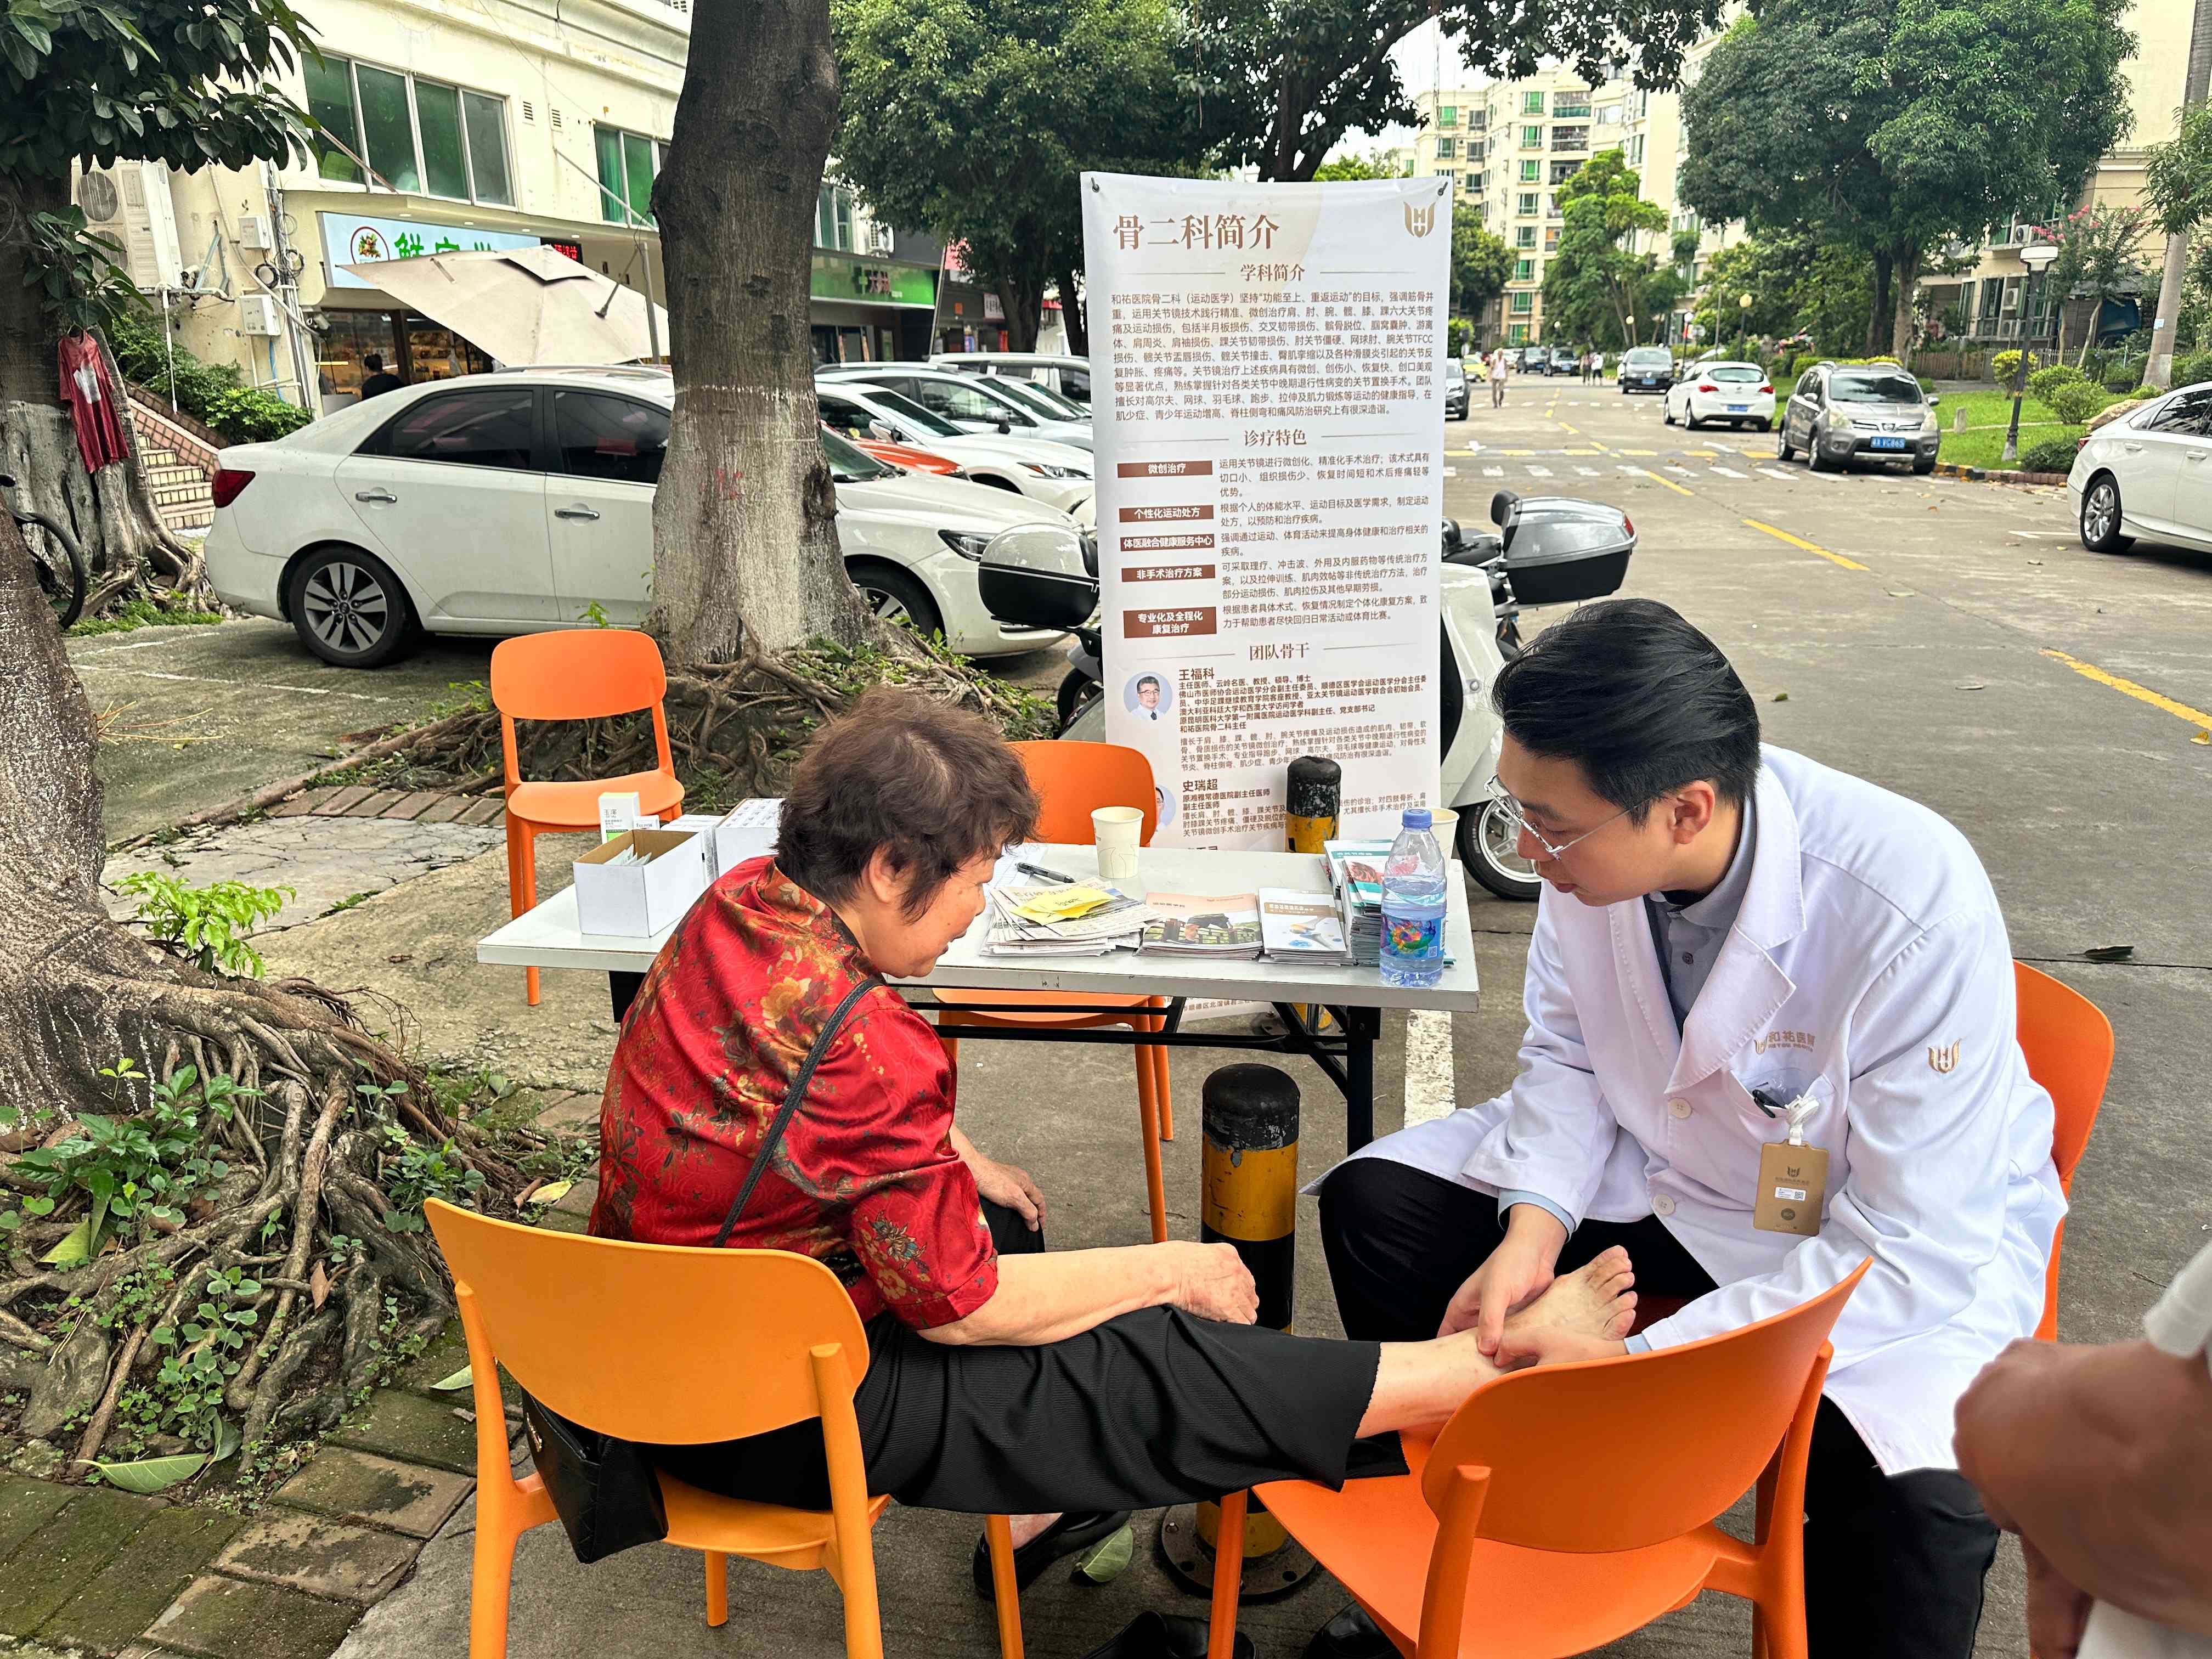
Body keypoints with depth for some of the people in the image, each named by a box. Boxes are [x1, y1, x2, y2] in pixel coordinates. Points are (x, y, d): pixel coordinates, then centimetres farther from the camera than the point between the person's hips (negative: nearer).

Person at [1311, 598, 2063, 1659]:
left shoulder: (1919, 914, -34)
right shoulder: (1595, 845, -19)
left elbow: (1913, 1255, -28)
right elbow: (1565, 1052, -2)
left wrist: (1639, 1367, -31)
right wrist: (1532, 1229, -19)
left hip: (1918, 1243, -4)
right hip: (1662, 1171, 5)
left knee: (1919, 1508, -33)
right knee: (1374, 1202, -5)